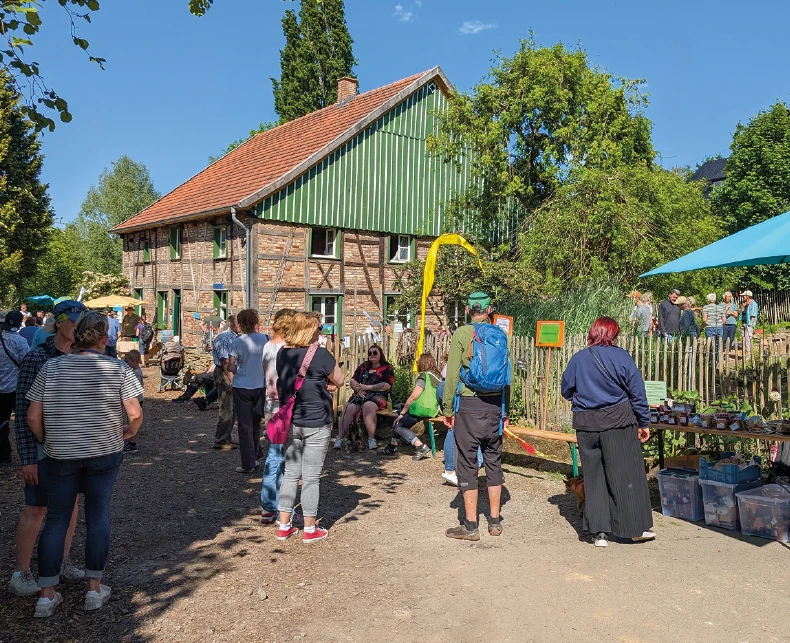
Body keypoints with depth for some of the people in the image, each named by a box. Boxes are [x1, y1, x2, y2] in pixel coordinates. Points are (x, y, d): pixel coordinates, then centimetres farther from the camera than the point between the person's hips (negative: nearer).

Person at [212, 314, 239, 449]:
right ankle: (220, 441, -1)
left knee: (232, 409, 14)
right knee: (226, 409, -8)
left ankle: (226, 438, 23)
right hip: (224, 373, -9)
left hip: (233, 373, 9)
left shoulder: (235, 338, 16)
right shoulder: (224, 337, -12)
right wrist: (231, 377, -20)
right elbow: (224, 360, -18)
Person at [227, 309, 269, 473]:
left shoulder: (238, 342, -12)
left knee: (245, 426, 4)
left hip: (242, 388, -3)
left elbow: (230, 367, -15)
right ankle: (255, 457, 26)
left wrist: (238, 370, 6)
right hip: (261, 387, 4)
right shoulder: (265, 339, -3)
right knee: (256, 424, 19)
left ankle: (248, 464, 7)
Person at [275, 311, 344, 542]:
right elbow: (339, 380, -3)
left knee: (290, 474, 14)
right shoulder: (320, 354, -14)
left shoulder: (283, 353, 3)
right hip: (316, 424, -5)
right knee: (311, 477, 5)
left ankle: (284, 526, 21)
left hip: (290, 423, 5)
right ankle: (310, 529, 15)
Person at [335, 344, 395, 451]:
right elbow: (353, 381, 16)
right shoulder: (363, 366, 23)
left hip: (377, 395, -4)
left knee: (368, 406, -38)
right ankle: (340, 438, -28)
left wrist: (367, 387, -11)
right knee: (349, 408, -27)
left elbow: (387, 385, -6)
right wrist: (358, 389, -7)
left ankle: (371, 439, -35)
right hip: (360, 395, 4)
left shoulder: (387, 368, 8)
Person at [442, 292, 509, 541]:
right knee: (494, 460, 13)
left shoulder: (461, 334, -7)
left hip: (469, 405, -4)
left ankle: (470, 526, 7)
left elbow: (452, 374, -9)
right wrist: (506, 410, 15)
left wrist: (447, 409, -1)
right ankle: (495, 521, 22)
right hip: (495, 404, 4)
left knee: (467, 462, 3)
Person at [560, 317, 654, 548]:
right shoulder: (621, 357, -5)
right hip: (617, 422, -2)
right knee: (626, 475, 7)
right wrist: (644, 423, 6)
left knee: (594, 477, 10)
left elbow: (566, 391, 7)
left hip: (586, 424, 2)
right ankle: (636, 528, 16)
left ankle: (600, 532, 12)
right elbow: (637, 393, -3)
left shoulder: (578, 359, 0)